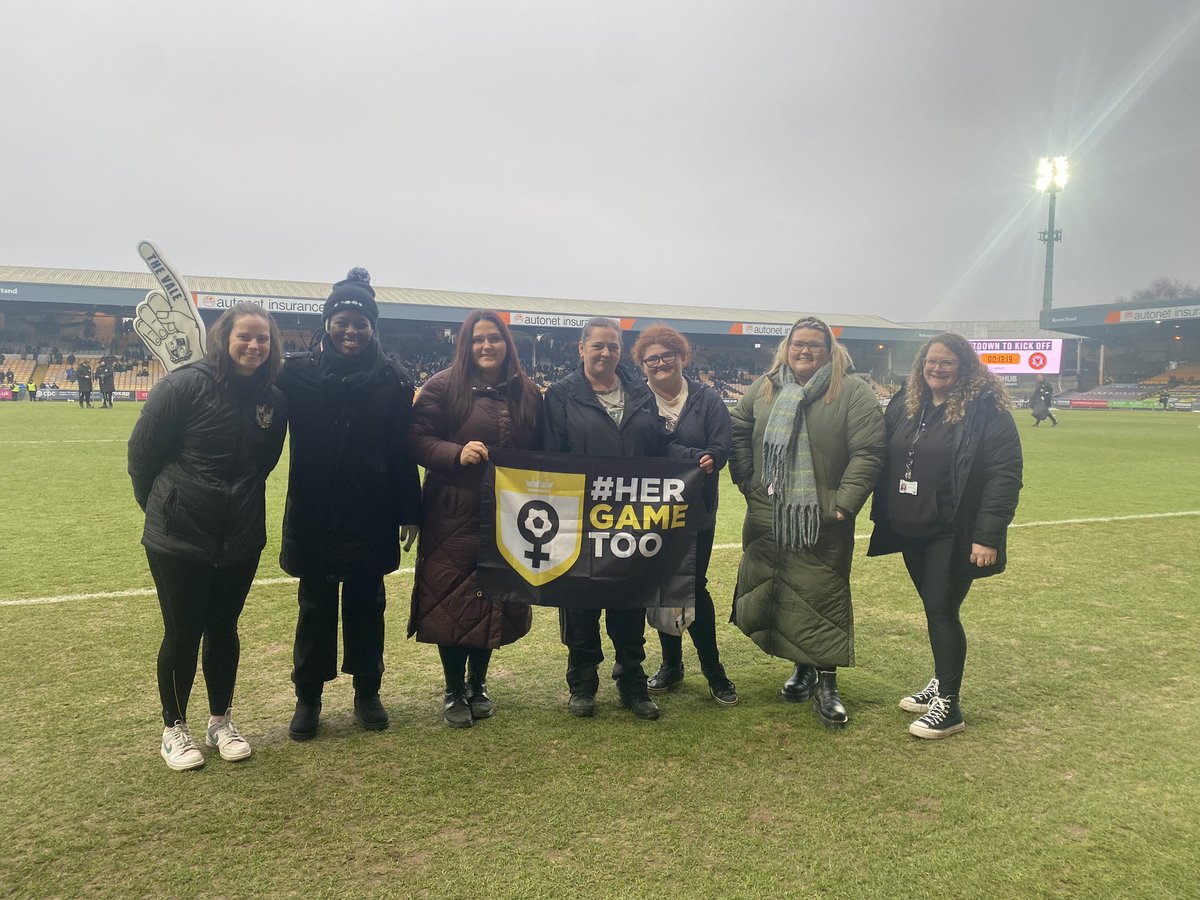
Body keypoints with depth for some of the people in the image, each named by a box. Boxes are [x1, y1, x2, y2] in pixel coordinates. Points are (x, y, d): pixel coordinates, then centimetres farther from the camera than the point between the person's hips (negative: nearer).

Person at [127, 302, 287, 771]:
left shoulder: (273, 400, -1)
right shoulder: (186, 385, -15)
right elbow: (142, 451, -7)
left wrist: (241, 503, 10)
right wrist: (160, 507, 3)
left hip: (241, 538, 4)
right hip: (179, 538, -4)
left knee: (224, 629, 15)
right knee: (183, 633, 7)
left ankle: (221, 722, 32)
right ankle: (174, 729, 27)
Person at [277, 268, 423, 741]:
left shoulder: (393, 379, -4)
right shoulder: (298, 373, -4)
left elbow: (403, 452, -4)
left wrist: (408, 513, -3)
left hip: (371, 520, 0)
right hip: (313, 518, 0)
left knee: (366, 608, 13)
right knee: (315, 609, 12)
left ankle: (367, 692, 30)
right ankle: (307, 698, 28)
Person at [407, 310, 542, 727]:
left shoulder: (527, 392, 9)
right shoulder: (443, 387, -3)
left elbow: (538, 452, 15)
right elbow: (416, 439, -8)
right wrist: (457, 453, -24)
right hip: (454, 516, -3)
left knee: (495, 601, 10)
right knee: (454, 601, 2)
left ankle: (477, 684, 29)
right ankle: (453, 691, 20)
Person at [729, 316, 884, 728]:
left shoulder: (854, 392, -4)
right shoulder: (762, 390, 9)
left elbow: (866, 453, -9)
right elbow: (737, 435, 13)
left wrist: (844, 504, -13)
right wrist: (749, 483, 4)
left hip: (823, 524, -4)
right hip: (768, 520, 4)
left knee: (822, 598, -2)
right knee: (774, 594, 10)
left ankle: (826, 682, 11)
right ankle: (803, 666, 28)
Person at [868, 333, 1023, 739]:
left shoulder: (985, 411, -13)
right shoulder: (905, 404, 7)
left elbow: (1005, 474, -16)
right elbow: (885, 461, 12)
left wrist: (988, 535, -21)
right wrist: (883, 515, 9)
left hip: (952, 535, -6)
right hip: (910, 531, 6)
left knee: (942, 611, -3)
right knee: (933, 609, 17)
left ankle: (948, 704, 9)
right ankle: (940, 683, 33)